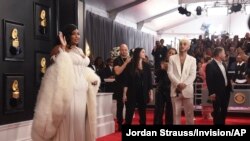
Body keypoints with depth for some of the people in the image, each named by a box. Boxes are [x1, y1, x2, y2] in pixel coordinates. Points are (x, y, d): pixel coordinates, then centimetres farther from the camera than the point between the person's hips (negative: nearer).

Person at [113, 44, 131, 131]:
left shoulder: (131, 60, 10)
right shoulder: (117, 60, -3)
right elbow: (117, 72, -19)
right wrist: (126, 62, -20)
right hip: (120, 87, -4)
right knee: (120, 106, 0)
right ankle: (120, 125, 7)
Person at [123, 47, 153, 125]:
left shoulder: (146, 66, 6)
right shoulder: (130, 65, -3)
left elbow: (149, 80, 8)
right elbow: (126, 80, -5)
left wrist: (151, 94, 6)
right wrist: (124, 94, -9)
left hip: (143, 93, 3)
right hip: (132, 93, -3)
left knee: (142, 114, 9)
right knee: (129, 114, -4)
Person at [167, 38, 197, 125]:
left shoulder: (192, 59, 9)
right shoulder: (172, 58, 8)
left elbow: (193, 75, -1)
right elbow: (170, 73, -1)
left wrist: (184, 84, -16)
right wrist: (178, 84, -13)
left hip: (187, 90, 0)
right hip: (175, 89, 0)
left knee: (189, 113, 2)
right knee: (176, 113, 4)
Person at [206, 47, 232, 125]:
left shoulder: (223, 64, 12)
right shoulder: (210, 65, -14)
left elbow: (226, 77, 15)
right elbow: (209, 80, -17)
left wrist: (229, 88, 9)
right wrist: (211, 93, -19)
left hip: (226, 91, 8)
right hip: (217, 92, -8)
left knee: (224, 110, 15)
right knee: (217, 111, 2)